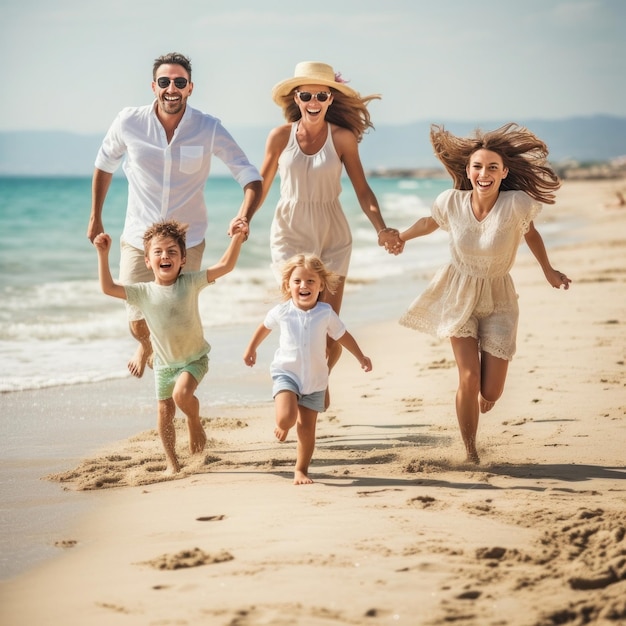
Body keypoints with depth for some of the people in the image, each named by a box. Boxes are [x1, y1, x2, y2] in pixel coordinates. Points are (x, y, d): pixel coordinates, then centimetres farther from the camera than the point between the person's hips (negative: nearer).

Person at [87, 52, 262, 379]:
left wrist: (243, 219, -31)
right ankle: (145, 346, 46)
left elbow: (251, 178, -12)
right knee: (139, 323, 8)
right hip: (139, 240, 1)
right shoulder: (129, 122, -11)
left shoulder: (209, 129, -14)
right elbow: (104, 165, 8)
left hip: (187, 242, -1)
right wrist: (95, 218, 11)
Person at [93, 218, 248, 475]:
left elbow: (225, 266, -14)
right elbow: (108, 288, -11)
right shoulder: (143, 292, -8)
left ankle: (195, 424, 4)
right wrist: (103, 255, -18)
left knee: (182, 393, -27)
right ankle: (171, 461, 24)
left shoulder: (190, 283, -10)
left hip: (195, 357, -3)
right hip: (164, 363, 3)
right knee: (164, 412, 7)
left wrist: (237, 237, -24)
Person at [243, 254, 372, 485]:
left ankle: (301, 470, 20)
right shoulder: (281, 312, -8)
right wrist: (251, 349, 24)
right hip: (286, 374, -1)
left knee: (307, 428, 4)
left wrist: (361, 357, 7)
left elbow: (342, 335, 7)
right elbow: (265, 327, 13)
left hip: (315, 379, 1)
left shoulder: (326, 313, -8)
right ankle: (283, 426, 16)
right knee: (286, 418, -22)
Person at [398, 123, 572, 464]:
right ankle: (470, 453, 10)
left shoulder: (516, 205, -21)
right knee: (468, 379, -12)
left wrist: (548, 272, 15)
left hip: (497, 299, 0)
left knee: (491, 393, -2)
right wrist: (399, 237, 19)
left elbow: (531, 234, 1)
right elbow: (430, 222, 10)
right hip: (459, 294, 0)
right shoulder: (451, 202, -15)